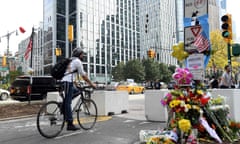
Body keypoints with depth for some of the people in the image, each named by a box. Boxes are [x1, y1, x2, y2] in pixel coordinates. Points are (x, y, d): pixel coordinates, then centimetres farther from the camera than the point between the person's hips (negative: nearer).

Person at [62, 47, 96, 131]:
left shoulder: (71, 61, 26)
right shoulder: (77, 61, -3)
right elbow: (83, 75, -4)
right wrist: (91, 84, 3)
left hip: (64, 81, 9)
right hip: (68, 83, -9)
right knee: (68, 103, -8)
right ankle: (70, 124, -5)